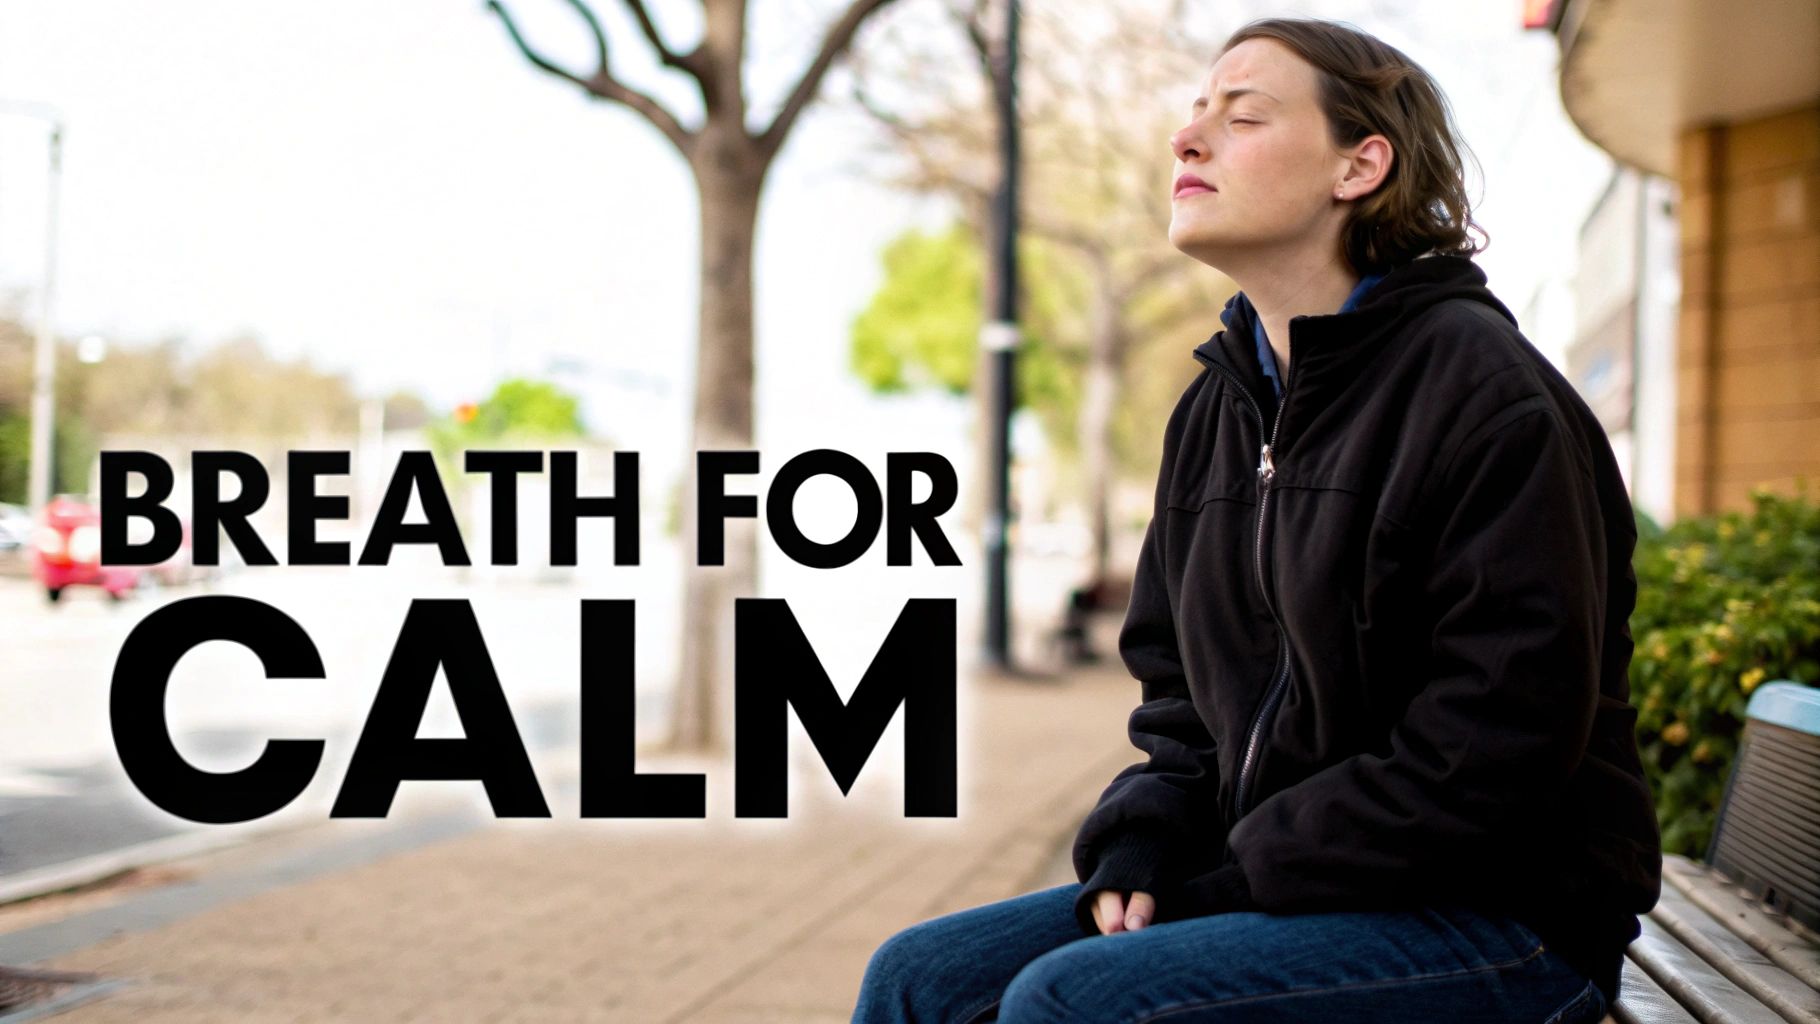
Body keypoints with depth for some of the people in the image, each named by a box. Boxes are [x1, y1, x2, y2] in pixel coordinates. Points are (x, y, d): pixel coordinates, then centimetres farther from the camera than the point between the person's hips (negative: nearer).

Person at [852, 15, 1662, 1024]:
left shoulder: (1481, 390, -14)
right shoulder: (1216, 409, 13)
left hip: (1502, 918, -8)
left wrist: (1229, 889, -17)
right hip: (1268, 888, 8)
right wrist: (1133, 859, -2)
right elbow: (1181, 690, 19)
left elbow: (1497, 743, -20)